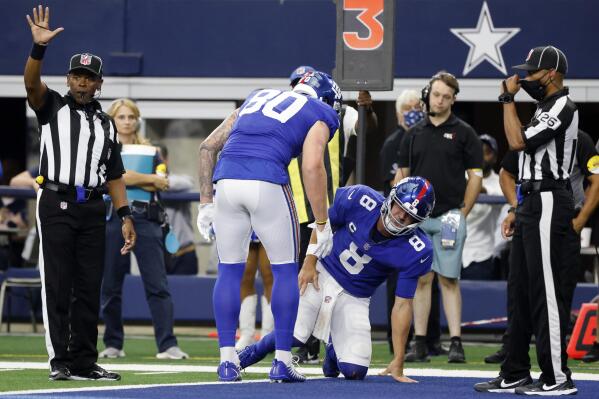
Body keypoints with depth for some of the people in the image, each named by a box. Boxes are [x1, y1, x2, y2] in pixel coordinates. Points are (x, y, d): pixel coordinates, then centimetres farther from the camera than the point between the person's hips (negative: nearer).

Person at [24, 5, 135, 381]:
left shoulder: (106, 124, 18)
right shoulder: (53, 107, 7)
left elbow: (114, 175, 17)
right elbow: (32, 83, -14)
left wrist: (125, 216, 7)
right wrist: (40, 47, -30)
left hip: (93, 209, 4)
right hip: (56, 204, -4)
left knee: (89, 287, 3)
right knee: (57, 284, -5)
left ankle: (85, 361, 7)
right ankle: (60, 361, -4)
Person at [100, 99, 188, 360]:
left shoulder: (149, 151, 16)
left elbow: (161, 184, 1)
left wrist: (130, 178, -9)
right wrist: (149, 179, -7)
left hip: (146, 220, 1)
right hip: (113, 219, -1)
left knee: (158, 285, -9)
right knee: (110, 286, 2)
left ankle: (167, 345, -14)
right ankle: (113, 344, 13)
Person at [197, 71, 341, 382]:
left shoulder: (258, 98, 31)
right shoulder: (320, 115, 15)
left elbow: (209, 146, 25)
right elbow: (312, 167, -2)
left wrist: (205, 202, 25)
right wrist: (322, 224, 1)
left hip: (226, 180, 4)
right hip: (268, 184, -4)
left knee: (229, 270, 14)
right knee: (285, 271, 10)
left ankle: (227, 360, 14)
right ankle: (282, 361, 9)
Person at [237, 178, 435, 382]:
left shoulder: (416, 252, -21)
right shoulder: (360, 200, -21)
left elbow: (402, 305, -17)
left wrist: (398, 364, -19)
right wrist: (309, 264, -8)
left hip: (354, 298, 1)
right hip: (321, 274, -1)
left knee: (355, 371, -11)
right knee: (293, 334, -22)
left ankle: (333, 349, 25)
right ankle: (251, 353, 11)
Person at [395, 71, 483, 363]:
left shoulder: (463, 133, 2)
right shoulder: (414, 134, 13)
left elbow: (475, 175, 1)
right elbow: (402, 174, 16)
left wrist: (462, 213, -5)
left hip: (449, 216, -3)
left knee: (449, 279, -6)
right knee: (421, 279, 4)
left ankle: (456, 343, -6)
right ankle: (420, 343, 4)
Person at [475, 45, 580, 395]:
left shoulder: (562, 108, -12)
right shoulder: (545, 109, 19)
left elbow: (518, 141, -21)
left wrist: (509, 99, -11)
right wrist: (519, 211, 20)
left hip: (550, 208, -11)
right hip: (533, 208, 11)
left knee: (547, 294, -10)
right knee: (520, 292, 11)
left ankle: (557, 377, -8)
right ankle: (515, 375, 16)